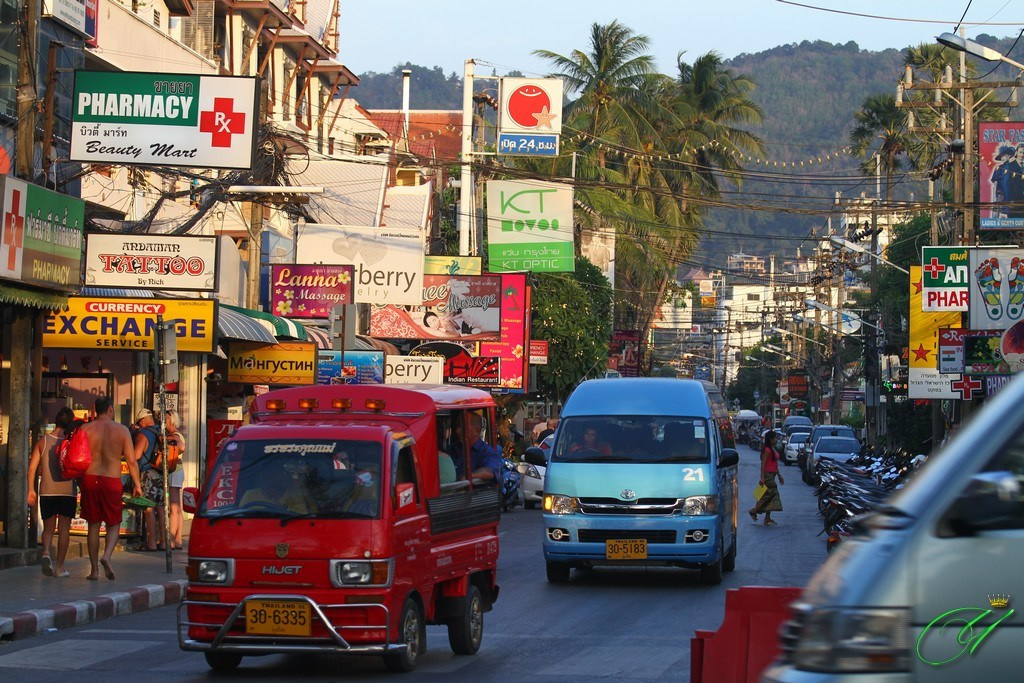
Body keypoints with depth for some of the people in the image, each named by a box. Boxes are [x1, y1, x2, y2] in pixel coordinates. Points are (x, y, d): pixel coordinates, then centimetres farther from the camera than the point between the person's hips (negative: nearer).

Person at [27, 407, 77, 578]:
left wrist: (31, 490, 7)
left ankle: (46, 552, -16)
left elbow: (32, 468, -1)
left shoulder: (43, 441, -1)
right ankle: (60, 567, 4)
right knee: (63, 530, 5)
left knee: (48, 528, 12)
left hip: (47, 492, 1)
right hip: (67, 491, -1)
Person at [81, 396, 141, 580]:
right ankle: (107, 556, -16)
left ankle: (95, 570, 10)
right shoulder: (122, 430, -1)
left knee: (93, 525, 10)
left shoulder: (85, 429, 1)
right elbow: (131, 461, -2)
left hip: (90, 479, 1)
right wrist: (137, 484, 6)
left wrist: (79, 480, 12)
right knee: (113, 524, 11)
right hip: (112, 481, -1)